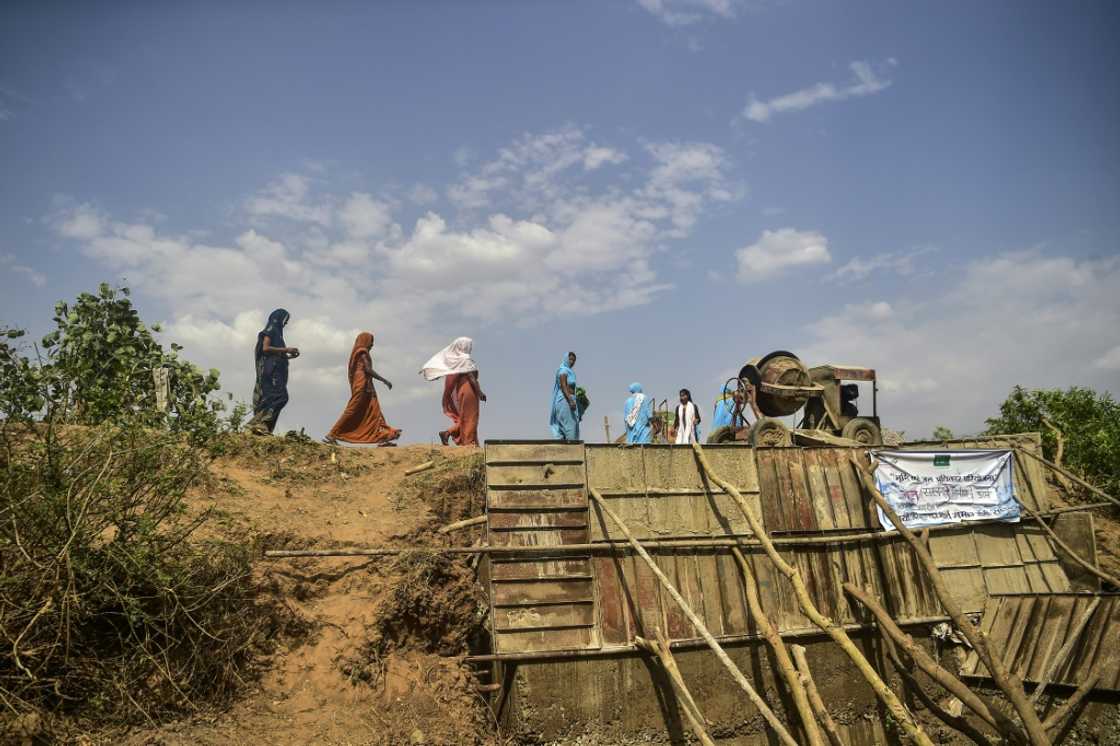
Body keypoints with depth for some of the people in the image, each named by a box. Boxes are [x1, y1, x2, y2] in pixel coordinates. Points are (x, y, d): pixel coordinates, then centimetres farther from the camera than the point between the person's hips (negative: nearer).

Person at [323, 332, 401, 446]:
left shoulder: (357, 353, 20)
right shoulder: (363, 352, -8)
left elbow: (351, 372, 19)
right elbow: (368, 369, -19)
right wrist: (384, 380, -16)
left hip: (360, 386, 10)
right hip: (363, 385, -10)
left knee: (374, 411, 4)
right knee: (352, 411, -6)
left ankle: (381, 438, -1)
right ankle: (332, 434, -2)